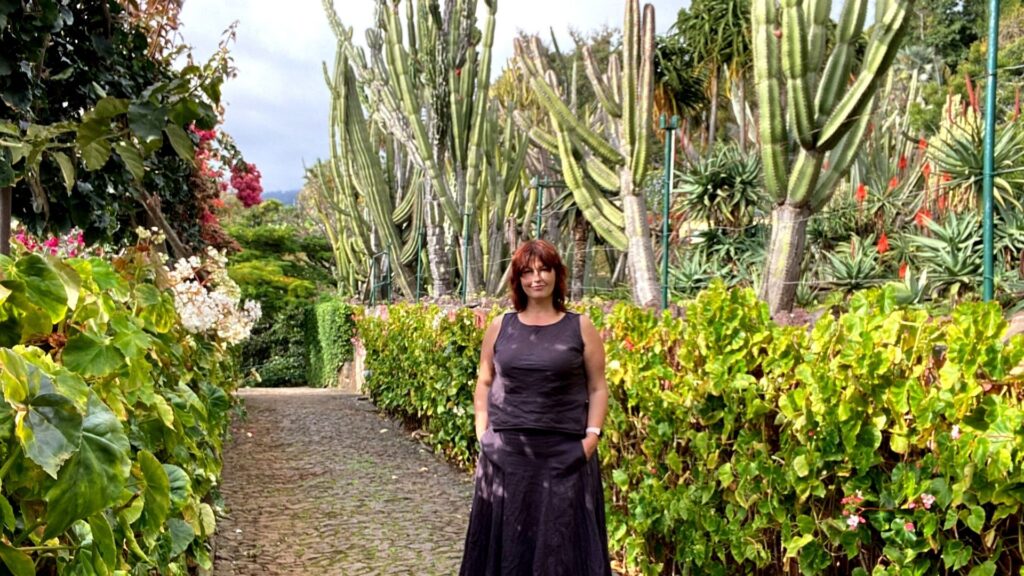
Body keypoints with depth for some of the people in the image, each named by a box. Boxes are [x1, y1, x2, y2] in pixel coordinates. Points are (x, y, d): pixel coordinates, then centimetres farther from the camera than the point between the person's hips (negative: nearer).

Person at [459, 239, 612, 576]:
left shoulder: (581, 328, 1)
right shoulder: (500, 327, 7)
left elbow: (598, 387, 4)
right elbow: (484, 383, 13)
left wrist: (592, 437, -7)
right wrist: (482, 432, 3)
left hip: (564, 453, -2)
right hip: (506, 452, 2)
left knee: (562, 540, 2)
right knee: (506, 535, 9)